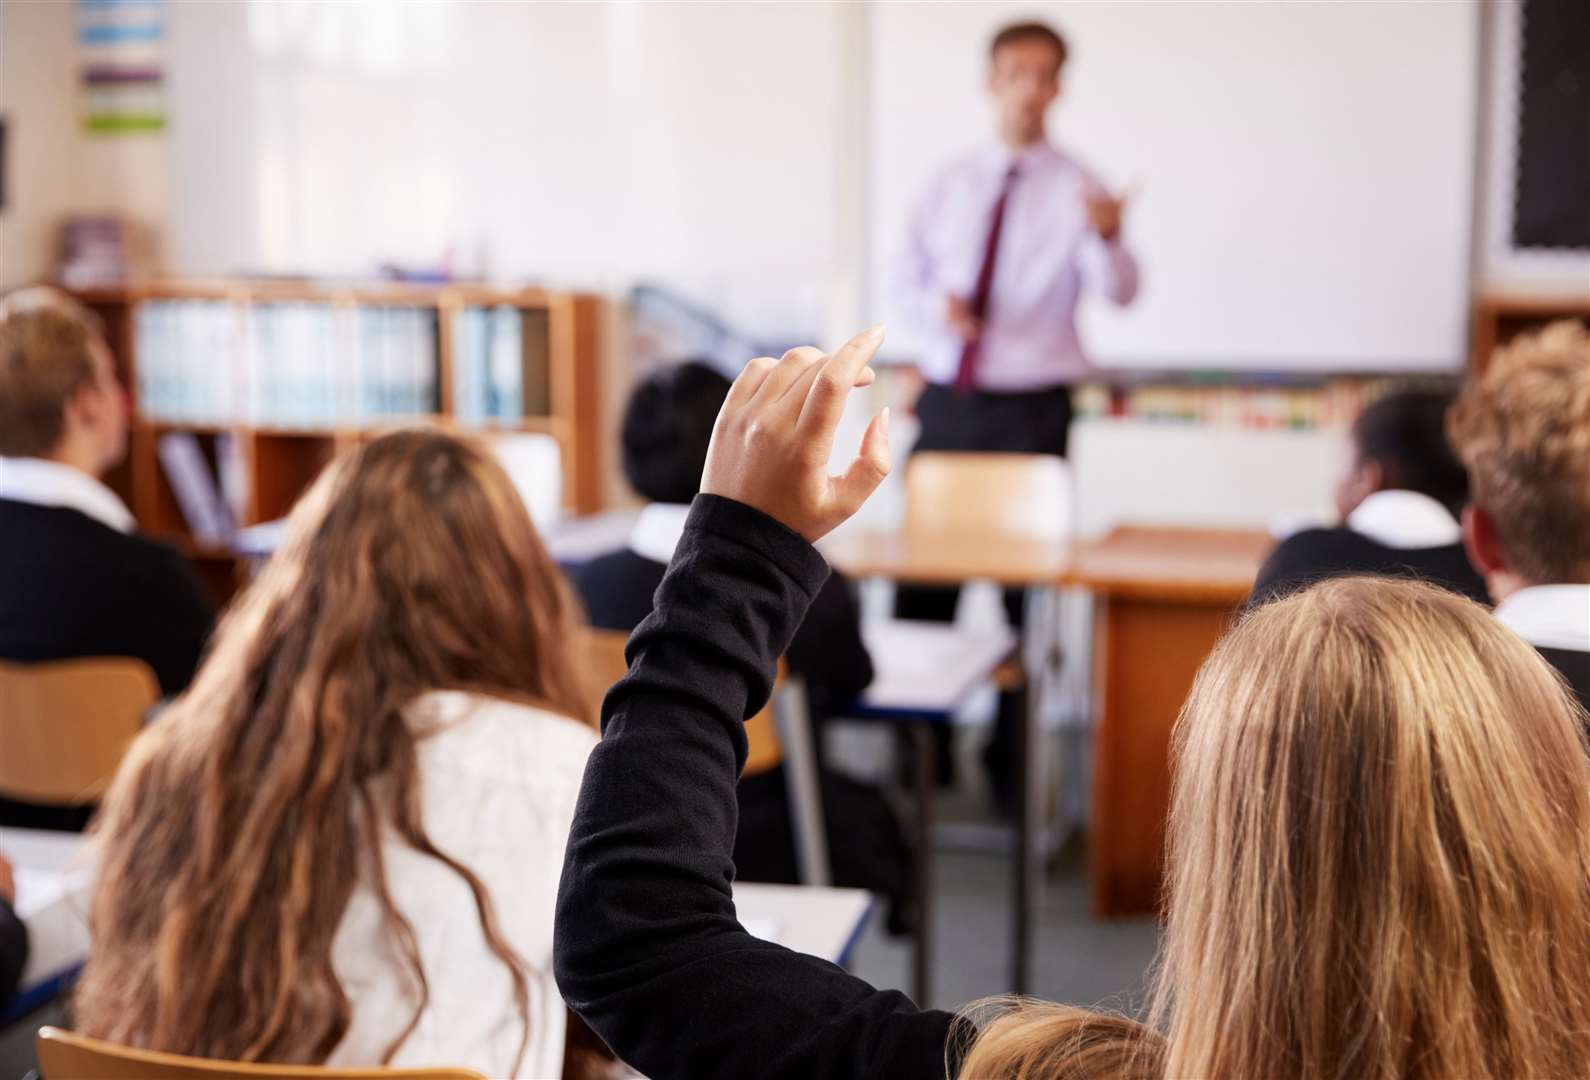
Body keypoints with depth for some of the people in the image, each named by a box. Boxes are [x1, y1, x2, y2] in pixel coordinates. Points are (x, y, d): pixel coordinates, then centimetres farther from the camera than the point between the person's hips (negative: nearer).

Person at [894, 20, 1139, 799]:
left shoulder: (1073, 190, -4)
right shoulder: (951, 184, 8)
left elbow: (1119, 291, -19)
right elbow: (909, 276, 13)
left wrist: (1107, 237, -42)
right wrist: (937, 306, -10)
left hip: (1030, 409, -3)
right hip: (946, 402, 4)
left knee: (1025, 582, 5)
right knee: (921, 576, 8)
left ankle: (1013, 756, 19)